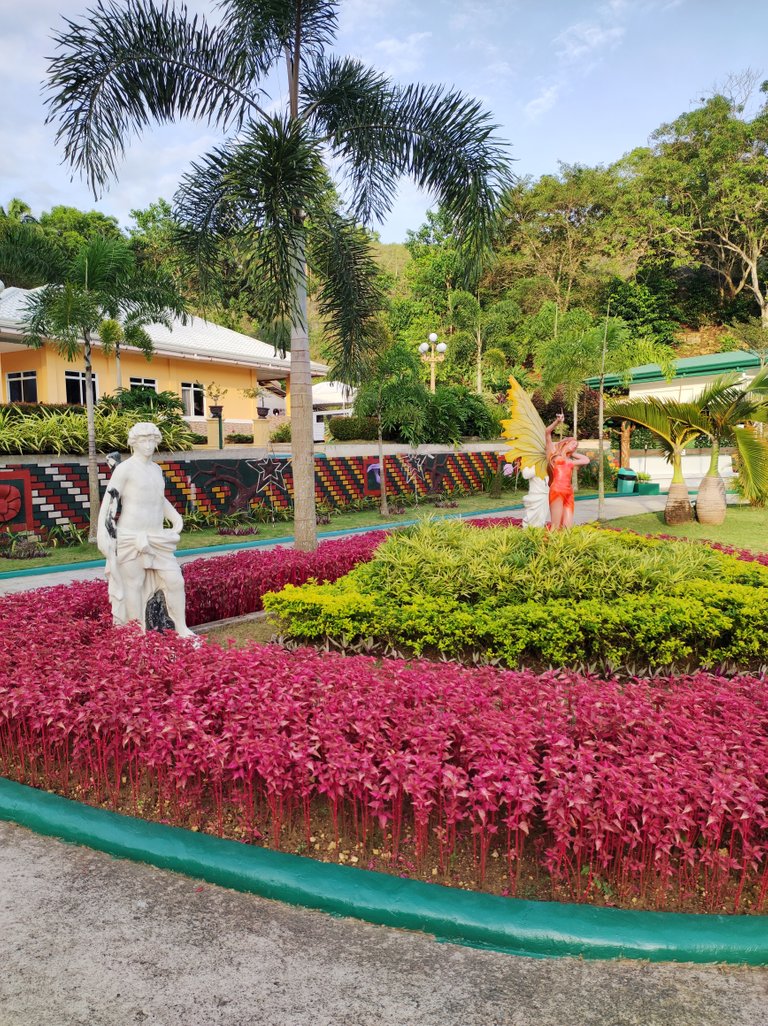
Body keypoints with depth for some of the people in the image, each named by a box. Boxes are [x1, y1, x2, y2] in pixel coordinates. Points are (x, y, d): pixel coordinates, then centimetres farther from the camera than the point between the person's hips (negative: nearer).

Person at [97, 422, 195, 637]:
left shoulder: (156, 469, 14)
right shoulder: (124, 468, -7)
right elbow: (108, 501, -11)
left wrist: (176, 518, 18)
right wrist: (102, 534, -18)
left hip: (157, 538, 6)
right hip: (131, 539, -6)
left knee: (174, 580, 2)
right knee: (134, 586, 2)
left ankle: (182, 629, 14)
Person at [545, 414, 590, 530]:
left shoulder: (570, 461, 25)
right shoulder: (554, 452, 14)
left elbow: (587, 460, 29)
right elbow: (547, 432, 9)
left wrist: (572, 453, 29)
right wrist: (557, 421, 3)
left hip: (569, 493, 6)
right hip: (557, 490, -6)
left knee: (568, 527, -3)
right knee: (556, 526, -12)